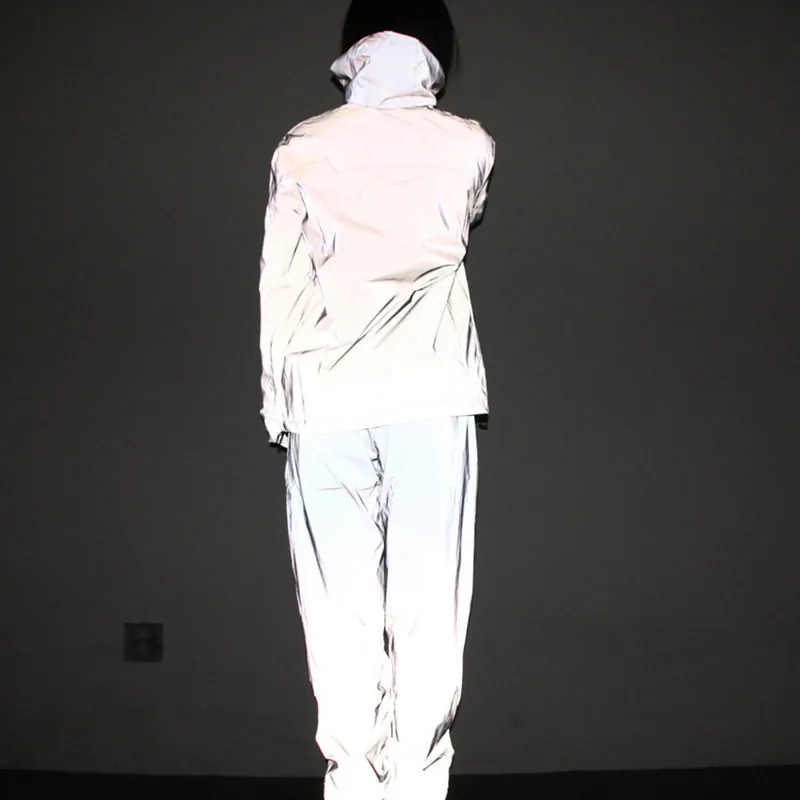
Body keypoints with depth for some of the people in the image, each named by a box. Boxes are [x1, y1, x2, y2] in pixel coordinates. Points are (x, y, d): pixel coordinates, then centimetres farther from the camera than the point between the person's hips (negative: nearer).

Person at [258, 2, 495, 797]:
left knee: (340, 607, 2)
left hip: (326, 401, 0)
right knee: (427, 604, 0)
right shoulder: (467, 146, 7)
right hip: (432, 398, 0)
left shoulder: (302, 149, 7)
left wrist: (277, 400, 13)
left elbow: (279, 284, 6)